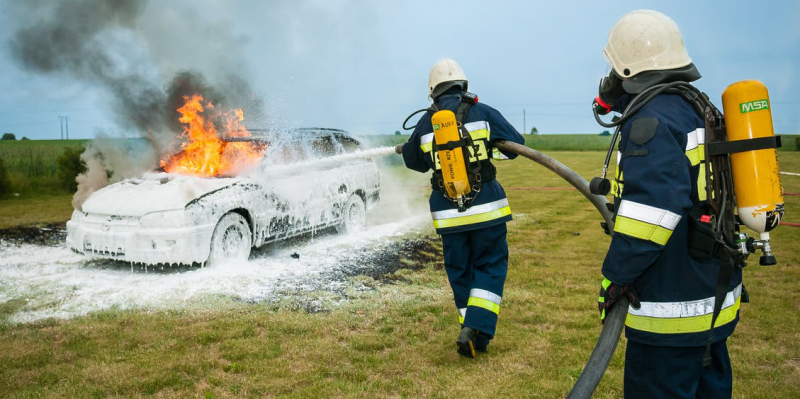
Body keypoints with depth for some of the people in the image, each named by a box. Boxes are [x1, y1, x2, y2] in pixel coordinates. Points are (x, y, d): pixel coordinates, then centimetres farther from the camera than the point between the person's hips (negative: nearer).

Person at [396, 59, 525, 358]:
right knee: (490, 267, 10)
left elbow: (414, 161, 21)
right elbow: (516, 144, -1)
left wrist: (405, 149, 43)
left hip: (448, 214, 2)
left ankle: (472, 333, 17)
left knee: (459, 273, 15)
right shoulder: (483, 113, -2)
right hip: (486, 208, -2)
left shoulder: (425, 123, 5)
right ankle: (476, 329, -5)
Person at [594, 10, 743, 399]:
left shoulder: (650, 120, -18)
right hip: (716, 295, 10)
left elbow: (656, 203, -29)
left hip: (674, 310, -10)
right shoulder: (697, 109, 12)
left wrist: (616, 275, -23)